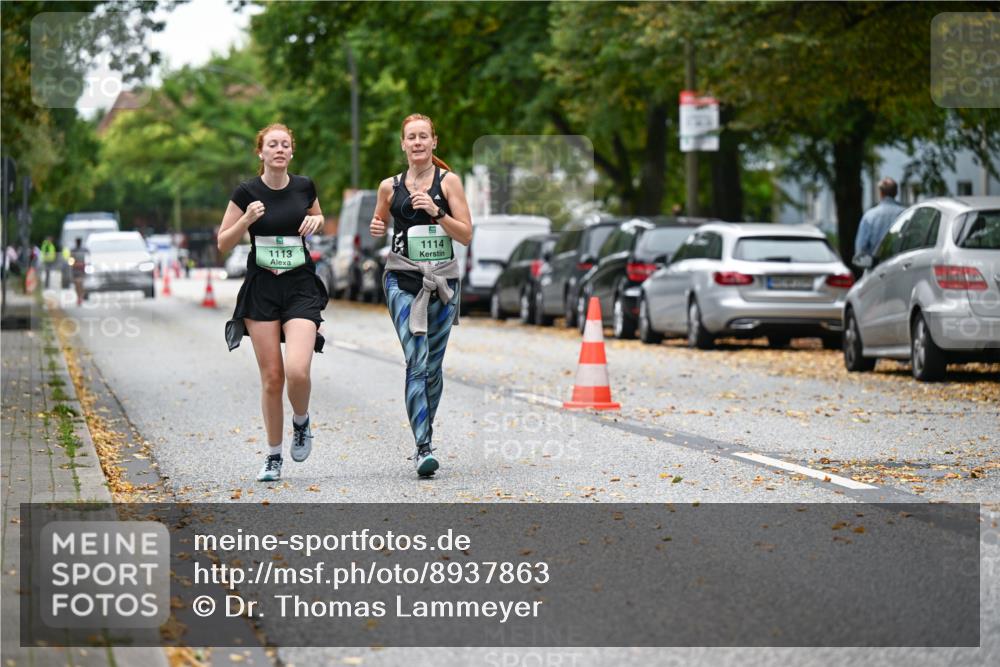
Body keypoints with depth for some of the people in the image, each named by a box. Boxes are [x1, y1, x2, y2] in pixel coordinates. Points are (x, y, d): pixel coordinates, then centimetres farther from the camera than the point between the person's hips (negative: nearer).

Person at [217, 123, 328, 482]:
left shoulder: (304, 186, 3)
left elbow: (318, 218, 23)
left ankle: (301, 422, 13)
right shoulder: (246, 192, -3)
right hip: (261, 290, 0)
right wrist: (247, 219, -16)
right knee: (271, 377, 0)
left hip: (301, 289, 0)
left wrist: (315, 221, 0)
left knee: (297, 370, -19)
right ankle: (274, 457, 15)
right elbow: (223, 243, 1)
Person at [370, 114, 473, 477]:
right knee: (417, 362, -15)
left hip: (443, 281, 1)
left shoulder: (448, 181, 2)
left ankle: (425, 439, 25)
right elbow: (379, 223, 22)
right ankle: (423, 448, -20)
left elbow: (466, 235, -3)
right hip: (403, 280, -1)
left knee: (433, 366, 8)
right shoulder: (390, 186, 6)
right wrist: (375, 229, -1)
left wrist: (436, 212, -16)